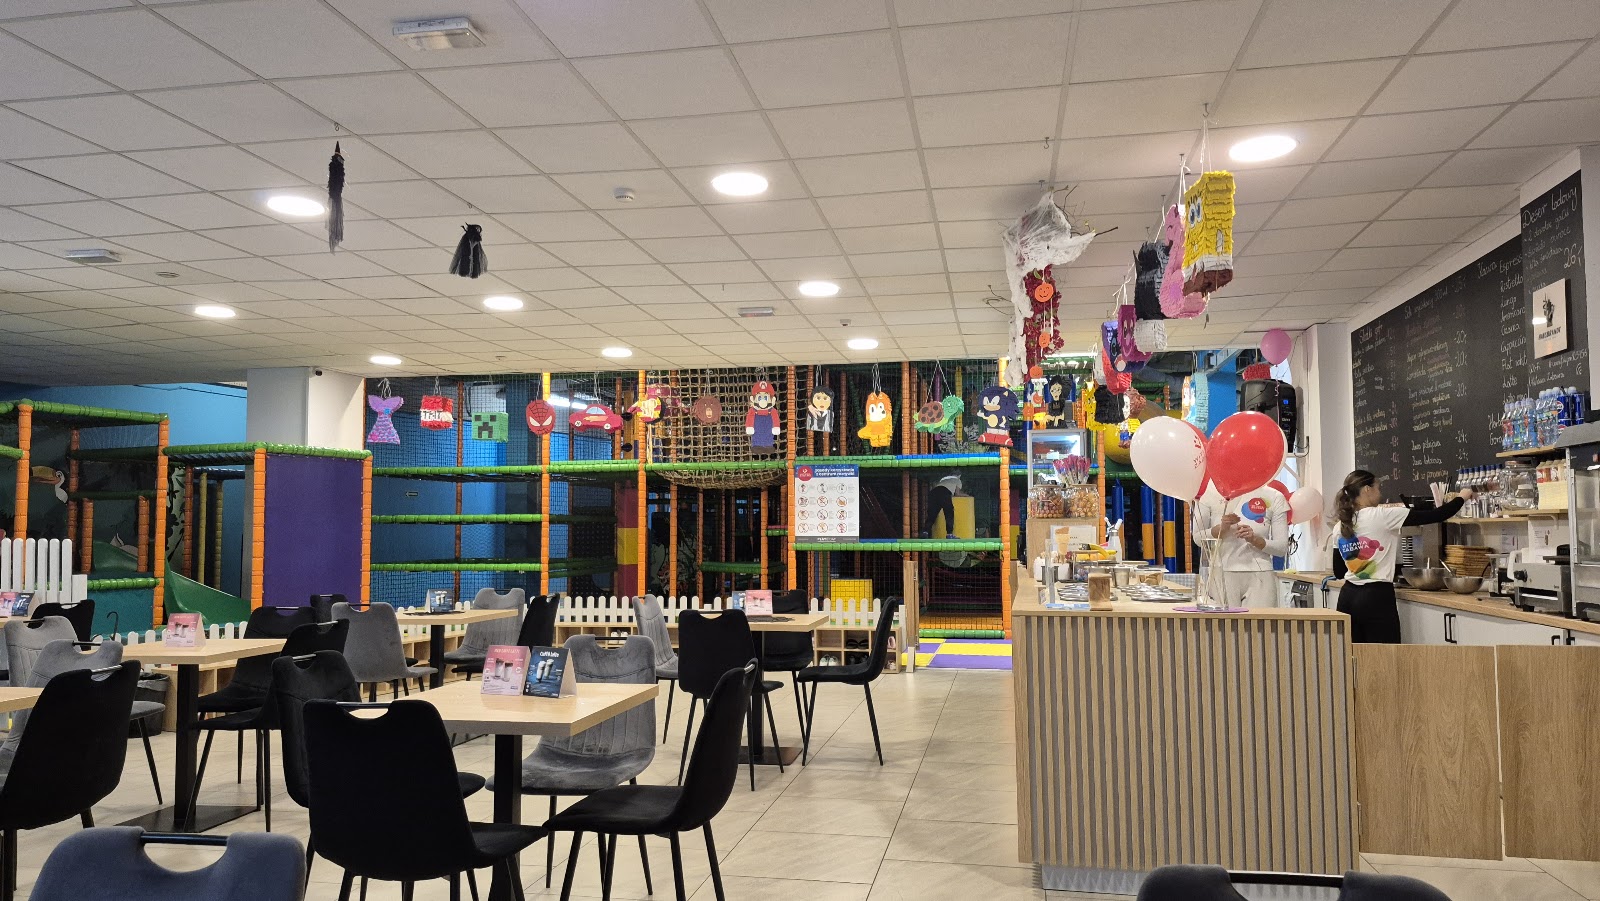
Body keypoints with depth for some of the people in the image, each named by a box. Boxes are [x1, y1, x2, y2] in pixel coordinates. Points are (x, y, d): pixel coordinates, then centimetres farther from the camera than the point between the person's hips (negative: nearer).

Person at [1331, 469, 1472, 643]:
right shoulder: (1382, 516, -9)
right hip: (1376, 598, -6)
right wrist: (1462, 498, 9)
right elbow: (1434, 516, -7)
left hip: (1348, 597, 6)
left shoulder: (1340, 527, 8)